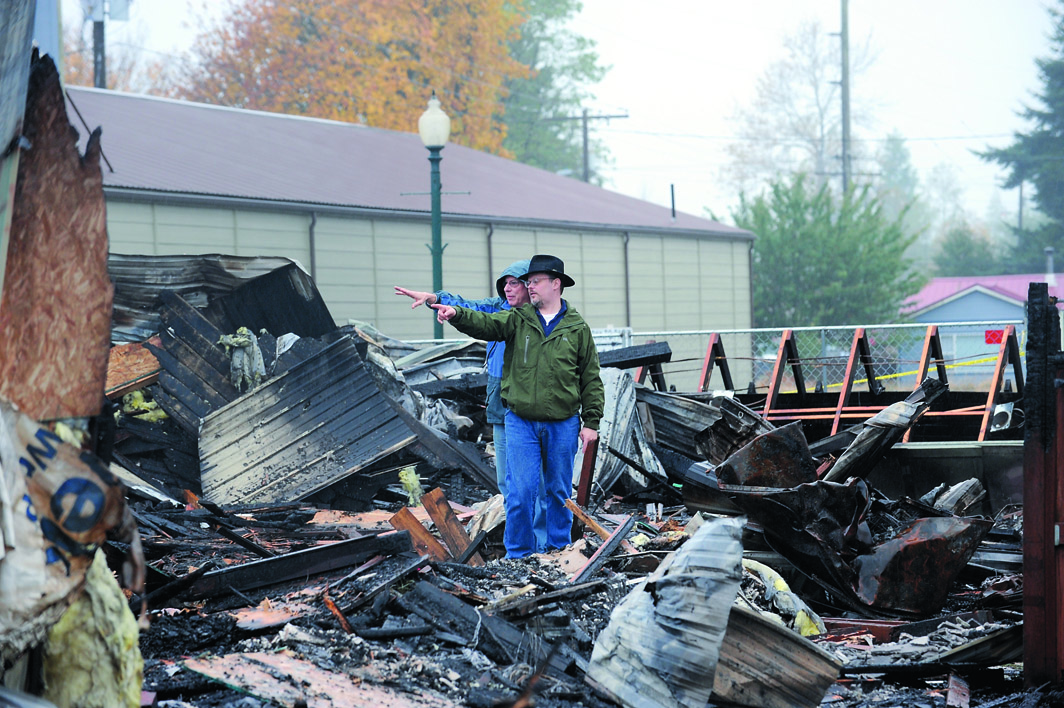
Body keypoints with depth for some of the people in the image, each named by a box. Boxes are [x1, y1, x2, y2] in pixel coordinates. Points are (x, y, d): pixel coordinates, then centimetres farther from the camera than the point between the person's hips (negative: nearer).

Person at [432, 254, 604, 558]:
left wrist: (591, 422, 0)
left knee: (558, 491, 10)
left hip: (562, 425, 0)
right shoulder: (517, 320, 5)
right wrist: (456, 314, -33)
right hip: (521, 422, 0)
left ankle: (559, 550, 23)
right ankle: (519, 555, 6)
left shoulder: (577, 328, 2)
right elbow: (485, 324, -13)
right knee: (521, 492, -3)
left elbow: (591, 379, 4)